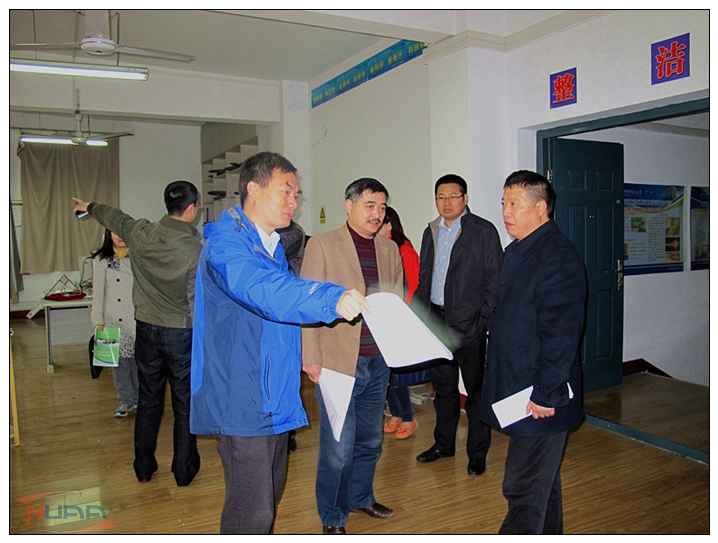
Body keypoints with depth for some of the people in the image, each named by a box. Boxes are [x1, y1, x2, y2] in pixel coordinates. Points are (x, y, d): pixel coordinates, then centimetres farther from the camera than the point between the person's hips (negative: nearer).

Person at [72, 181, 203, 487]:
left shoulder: (141, 233, -6)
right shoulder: (197, 248, -17)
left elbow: (113, 217, 16)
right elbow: (201, 301, -16)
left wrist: (88, 206, 36)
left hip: (147, 329, 4)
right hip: (182, 333, -4)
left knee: (148, 401, 17)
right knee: (184, 404, 9)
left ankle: (144, 469, 30)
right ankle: (183, 471, 21)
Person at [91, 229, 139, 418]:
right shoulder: (101, 260, 6)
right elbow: (98, 291, 6)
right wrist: (98, 320, 0)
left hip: (136, 318, -1)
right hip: (113, 320, 1)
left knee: (138, 361, 3)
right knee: (119, 362, 5)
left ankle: (139, 400, 19)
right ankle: (125, 401, 21)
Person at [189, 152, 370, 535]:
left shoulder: (273, 244, 15)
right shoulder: (226, 241, -16)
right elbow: (260, 289, -36)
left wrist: (302, 354, 16)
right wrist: (331, 299, -48)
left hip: (275, 398, 10)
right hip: (243, 400, -9)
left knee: (269, 495, 22)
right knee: (251, 511, -5)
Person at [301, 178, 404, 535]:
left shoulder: (390, 249, 11)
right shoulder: (322, 245, -4)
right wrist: (311, 357, -11)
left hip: (378, 362, 5)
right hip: (337, 362, -5)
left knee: (370, 440, 19)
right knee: (338, 448, 1)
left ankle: (360, 497, 42)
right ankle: (332, 518, 24)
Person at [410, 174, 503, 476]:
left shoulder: (484, 231, -4)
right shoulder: (431, 232, 12)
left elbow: (494, 279, -7)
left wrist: (483, 319, -13)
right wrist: (422, 314, 9)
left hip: (468, 323, -5)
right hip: (436, 322, 6)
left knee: (476, 389, 4)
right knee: (443, 386, 16)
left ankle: (477, 454, 18)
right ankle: (444, 444, 32)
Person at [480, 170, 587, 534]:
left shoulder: (558, 256, -18)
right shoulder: (517, 251, 12)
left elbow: (562, 333, -23)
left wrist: (545, 393, -22)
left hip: (540, 397, -10)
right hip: (517, 387, 10)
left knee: (524, 489, -1)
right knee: (542, 480, 24)